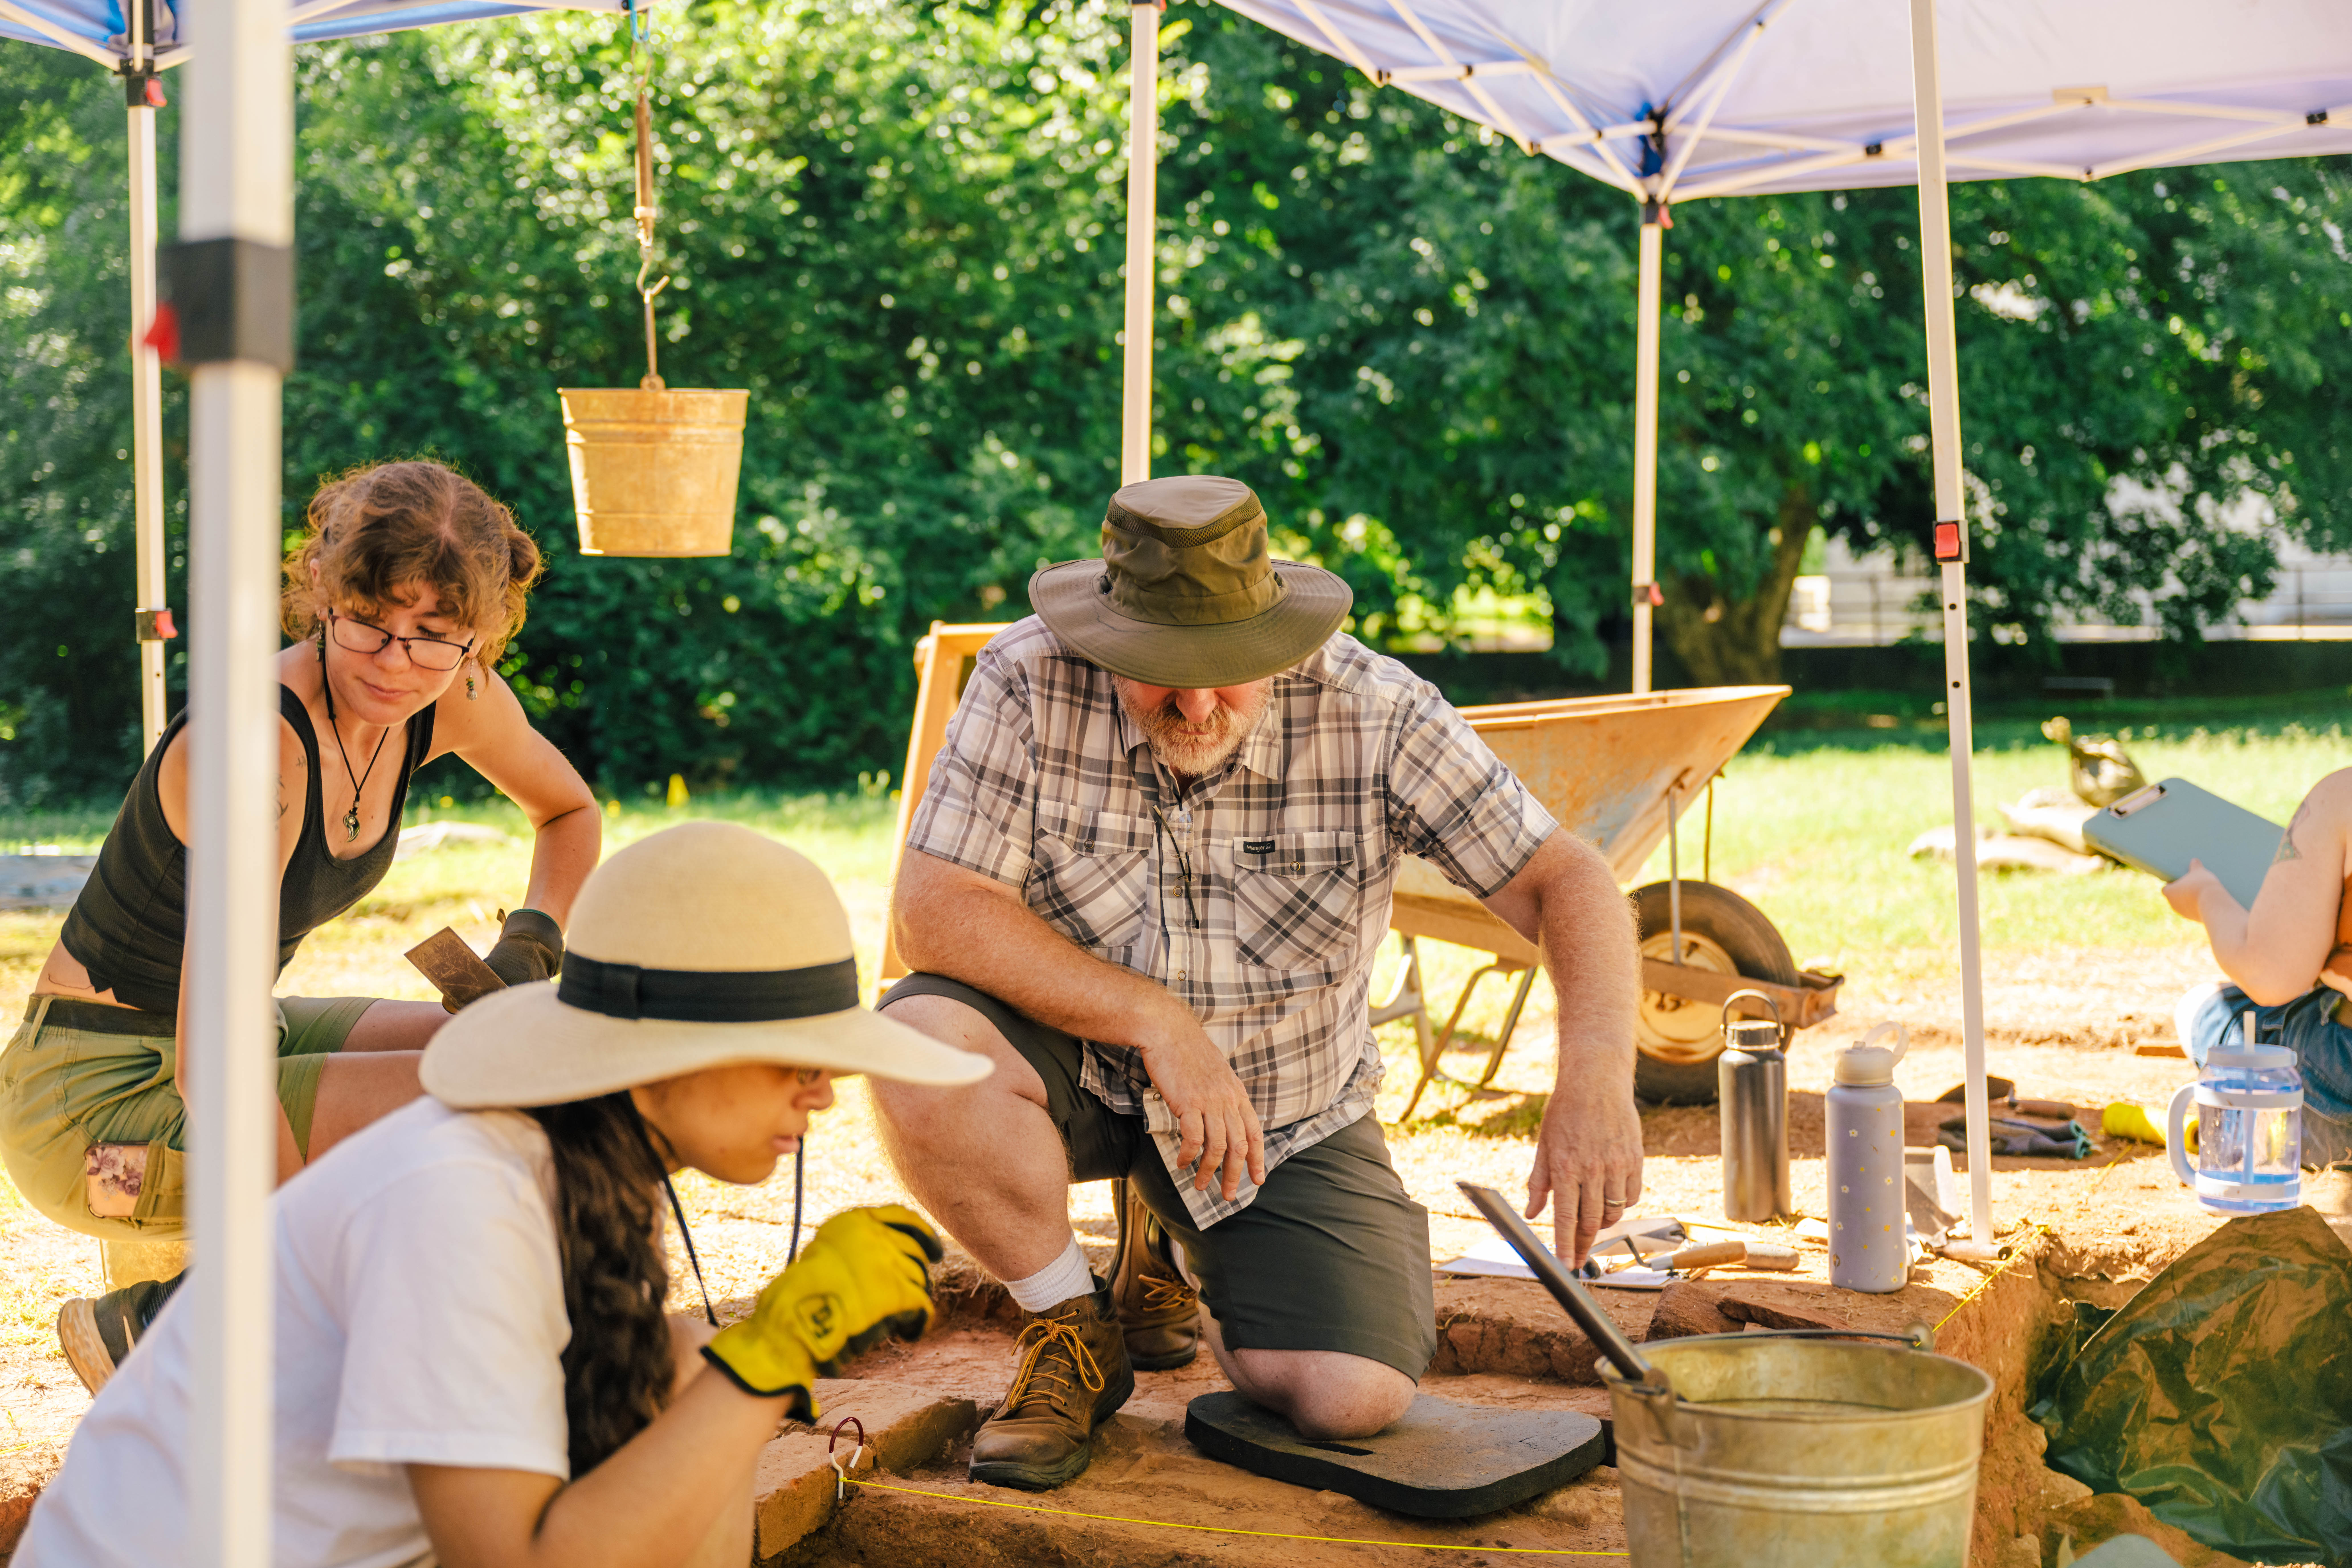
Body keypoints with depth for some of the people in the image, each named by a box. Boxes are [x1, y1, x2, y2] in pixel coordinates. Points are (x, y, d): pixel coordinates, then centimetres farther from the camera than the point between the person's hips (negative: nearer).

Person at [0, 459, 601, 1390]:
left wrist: (531, 945, -1)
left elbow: (570, 812, 17)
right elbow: (208, 1070, -32)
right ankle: (143, 1331, -6)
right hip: (93, 1102, -8)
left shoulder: (456, 701, -7)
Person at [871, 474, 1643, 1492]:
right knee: (920, 1041, -33)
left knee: (1355, 1399, -16)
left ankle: (1172, 1251, 21)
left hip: (1285, 1111, 1)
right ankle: (1071, 1333, -4)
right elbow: (934, 910, -23)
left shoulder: (1375, 714, -19)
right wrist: (1156, 1021, -28)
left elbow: (1564, 882, -21)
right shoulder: (1030, 682, -20)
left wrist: (1595, 1078, -39)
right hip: (1079, 1064, 0)